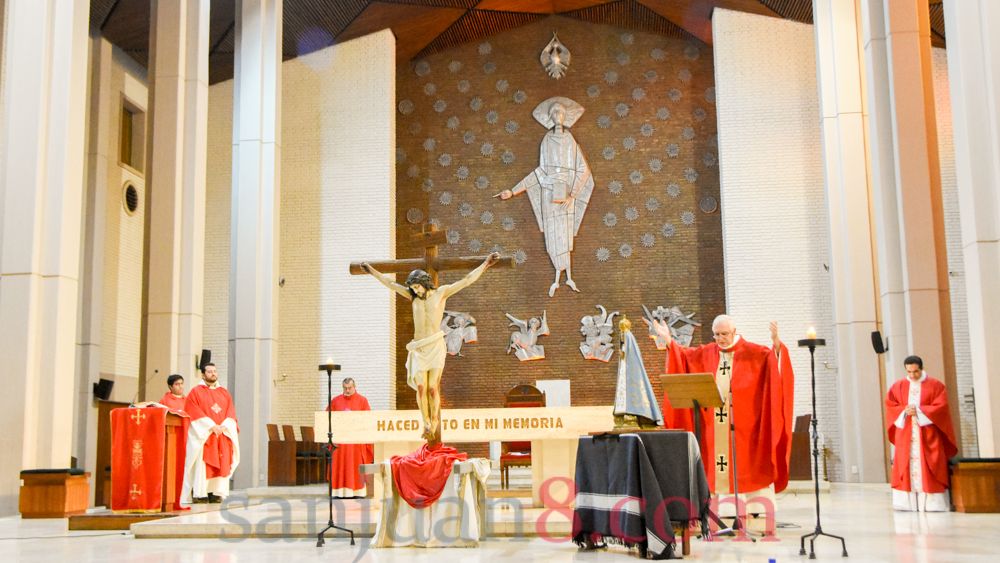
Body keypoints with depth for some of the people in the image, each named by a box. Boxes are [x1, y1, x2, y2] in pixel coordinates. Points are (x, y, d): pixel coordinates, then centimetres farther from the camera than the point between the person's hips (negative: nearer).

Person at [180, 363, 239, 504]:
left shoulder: (224, 393, 18)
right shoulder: (196, 392, 5)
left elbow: (231, 413, 10)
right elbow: (194, 413, -6)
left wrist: (224, 426, -9)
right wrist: (211, 426, -15)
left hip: (223, 434, 4)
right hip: (202, 434, -4)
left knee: (220, 464, -2)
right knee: (201, 463, -10)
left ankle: (215, 492, -1)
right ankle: (199, 494, -9)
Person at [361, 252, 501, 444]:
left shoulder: (441, 292, 1)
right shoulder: (414, 296, 9)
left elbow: (467, 280, 0)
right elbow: (391, 283, 18)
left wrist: (486, 263, -4)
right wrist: (372, 271, 24)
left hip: (436, 346, -3)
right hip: (419, 349, 3)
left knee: (433, 388, -9)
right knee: (421, 388, -10)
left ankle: (434, 425, 6)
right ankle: (426, 423, 5)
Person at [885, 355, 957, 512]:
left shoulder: (936, 385, 2)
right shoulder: (897, 386, 10)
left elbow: (941, 407, -7)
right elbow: (890, 405, 5)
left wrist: (919, 411, -15)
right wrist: (904, 410, -14)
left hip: (928, 435, -2)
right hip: (905, 436, 2)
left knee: (930, 469, -5)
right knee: (905, 468, -2)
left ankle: (932, 503, -4)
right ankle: (907, 503, -2)